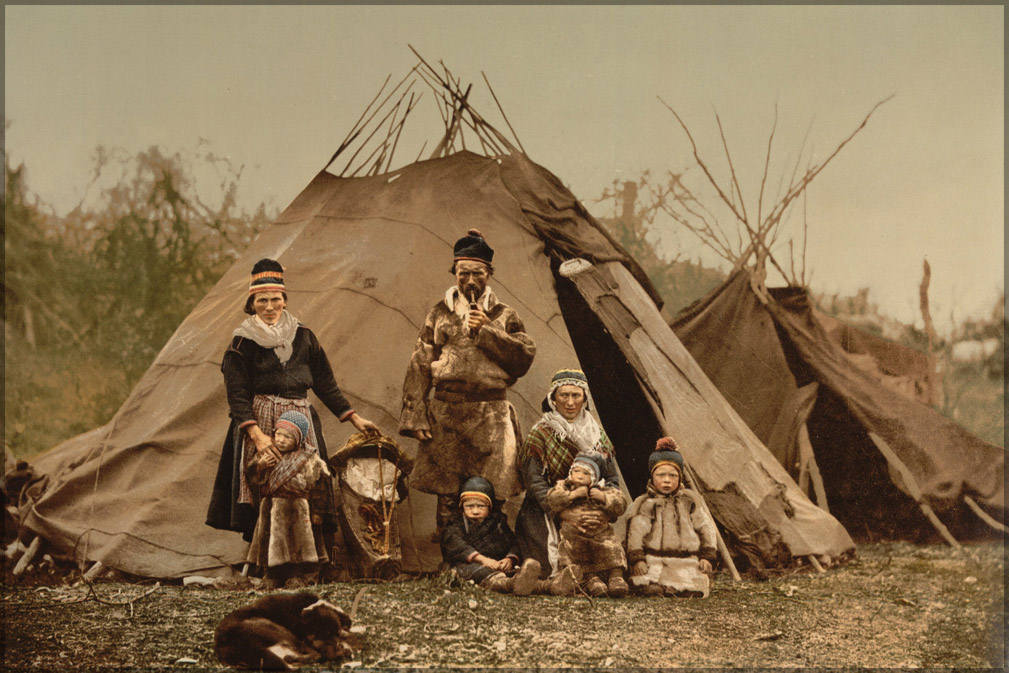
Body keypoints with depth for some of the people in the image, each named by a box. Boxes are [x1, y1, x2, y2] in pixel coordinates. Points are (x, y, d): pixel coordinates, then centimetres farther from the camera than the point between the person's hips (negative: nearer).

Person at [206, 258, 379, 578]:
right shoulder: (243, 343, 3)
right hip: (259, 423, -3)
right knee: (264, 497, -11)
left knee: (311, 489, -9)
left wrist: (354, 418, 12)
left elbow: (326, 384, 18)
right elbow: (237, 396, -4)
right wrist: (257, 434, -18)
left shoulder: (303, 337, 13)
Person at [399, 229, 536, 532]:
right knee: (446, 496, 1)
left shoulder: (503, 316, 11)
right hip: (445, 414, 0)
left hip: (491, 416, 0)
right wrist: (415, 416, -3)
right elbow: (419, 366, 6)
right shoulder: (440, 314, 11)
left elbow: (525, 357, -2)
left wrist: (486, 331, -9)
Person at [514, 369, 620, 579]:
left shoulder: (597, 434, 13)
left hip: (591, 516, 4)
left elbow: (612, 479, 12)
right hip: (547, 520, -4)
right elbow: (535, 484, -9)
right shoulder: (540, 434, -2)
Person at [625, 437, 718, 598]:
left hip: (687, 560, 2)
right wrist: (637, 560, -11)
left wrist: (706, 557, 6)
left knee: (693, 590, -22)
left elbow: (706, 528, 17)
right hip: (654, 561, -2)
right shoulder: (643, 503, 10)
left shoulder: (690, 500, 17)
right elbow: (635, 533, 2)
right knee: (648, 588, -28)